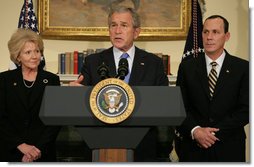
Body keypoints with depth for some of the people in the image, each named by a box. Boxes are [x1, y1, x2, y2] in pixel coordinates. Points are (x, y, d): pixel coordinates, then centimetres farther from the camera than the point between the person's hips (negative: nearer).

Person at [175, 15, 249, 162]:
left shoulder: (243, 68, -1)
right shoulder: (187, 67, 3)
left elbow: (245, 109, -5)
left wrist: (216, 132, -13)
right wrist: (195, 131, -14)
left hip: (228, 149, -1)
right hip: (193, 147, 1)